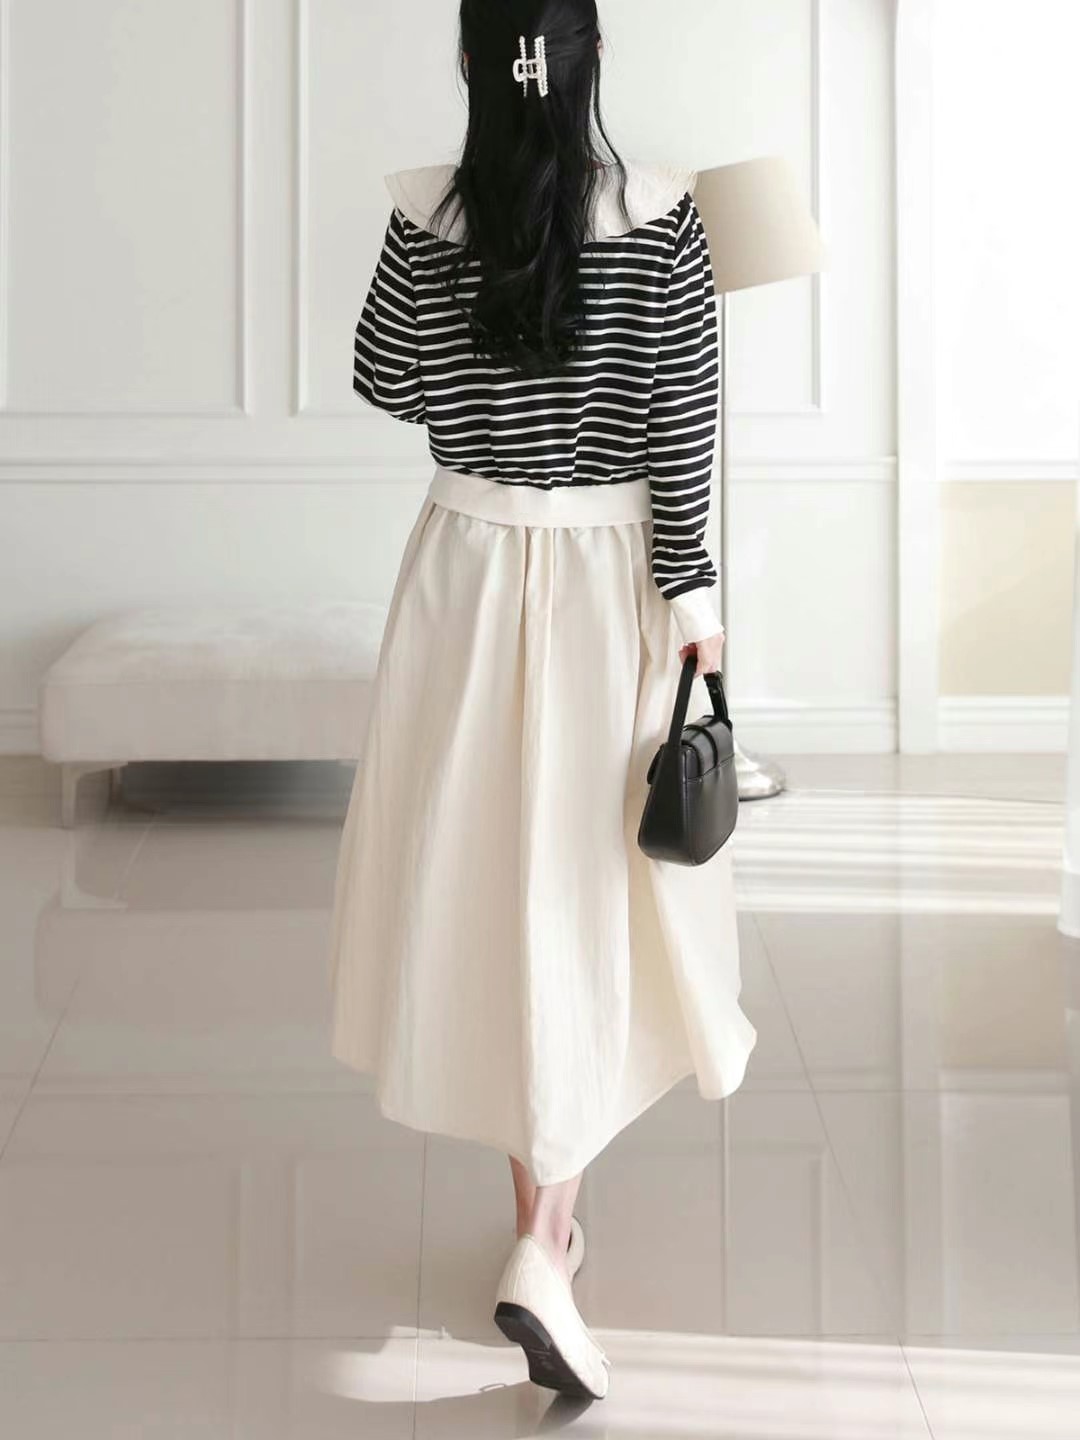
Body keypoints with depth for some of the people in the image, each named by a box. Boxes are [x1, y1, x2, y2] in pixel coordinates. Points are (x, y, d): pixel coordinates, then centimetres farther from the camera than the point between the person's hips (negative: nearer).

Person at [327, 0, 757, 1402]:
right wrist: (693, 591, -5)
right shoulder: (663, 210, -8)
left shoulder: (428, 211, -6)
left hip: (471, 570, 2)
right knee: (590, 885, 5)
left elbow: (387, 381, 4)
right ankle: (545, 1241, -7)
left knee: (488, 869, 14)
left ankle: (541, 1205, 26)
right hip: (614, 576, -1)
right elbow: (684, 418, -9)